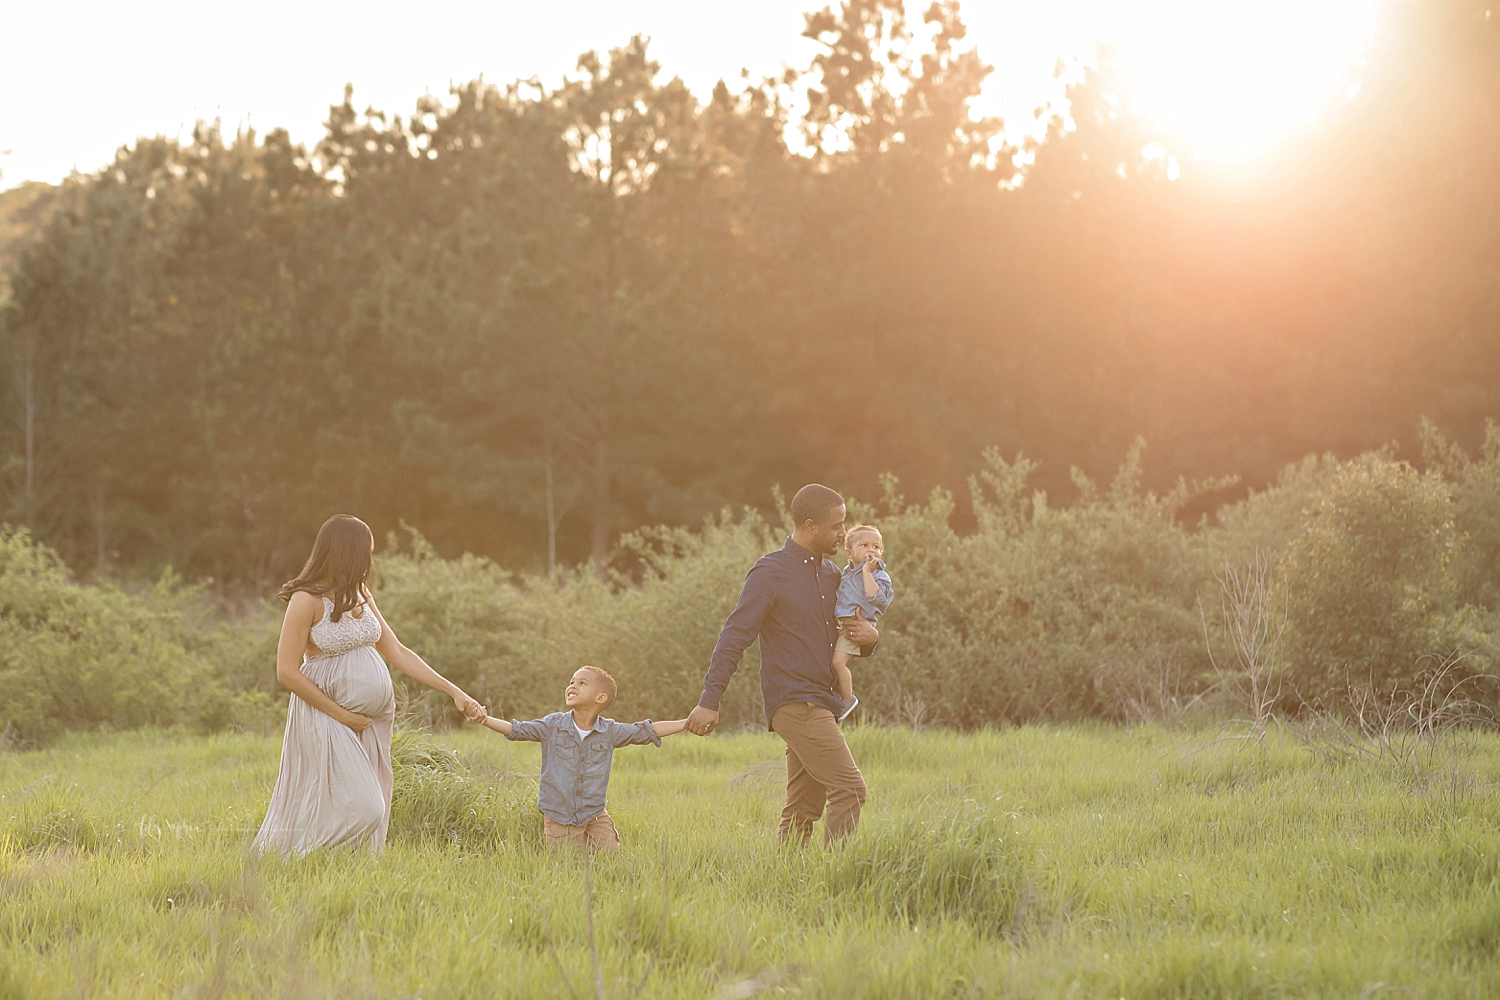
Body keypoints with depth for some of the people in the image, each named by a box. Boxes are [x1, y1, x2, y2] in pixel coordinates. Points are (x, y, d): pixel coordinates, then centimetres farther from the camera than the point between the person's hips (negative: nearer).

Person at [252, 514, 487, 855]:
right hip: (329, 720, -8)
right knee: (362, 809, -16)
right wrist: (342, 716, -12)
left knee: (371, 810, 6)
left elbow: (399, 654, 13)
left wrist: (455, 692, 6)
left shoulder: (361, 596, 11)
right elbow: (287, 671, -14)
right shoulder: (307, 600, -12)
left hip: (373, 719, 8)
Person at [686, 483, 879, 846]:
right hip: (794, 703, -8)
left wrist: (870, 635, 1)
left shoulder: (831, 573, 17)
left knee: (803, 810, 8)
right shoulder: (770, 573, -7)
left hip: (822, 704, 8)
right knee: (849, 789, -16)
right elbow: (734, 636, -11)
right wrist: (709, 701, -17)